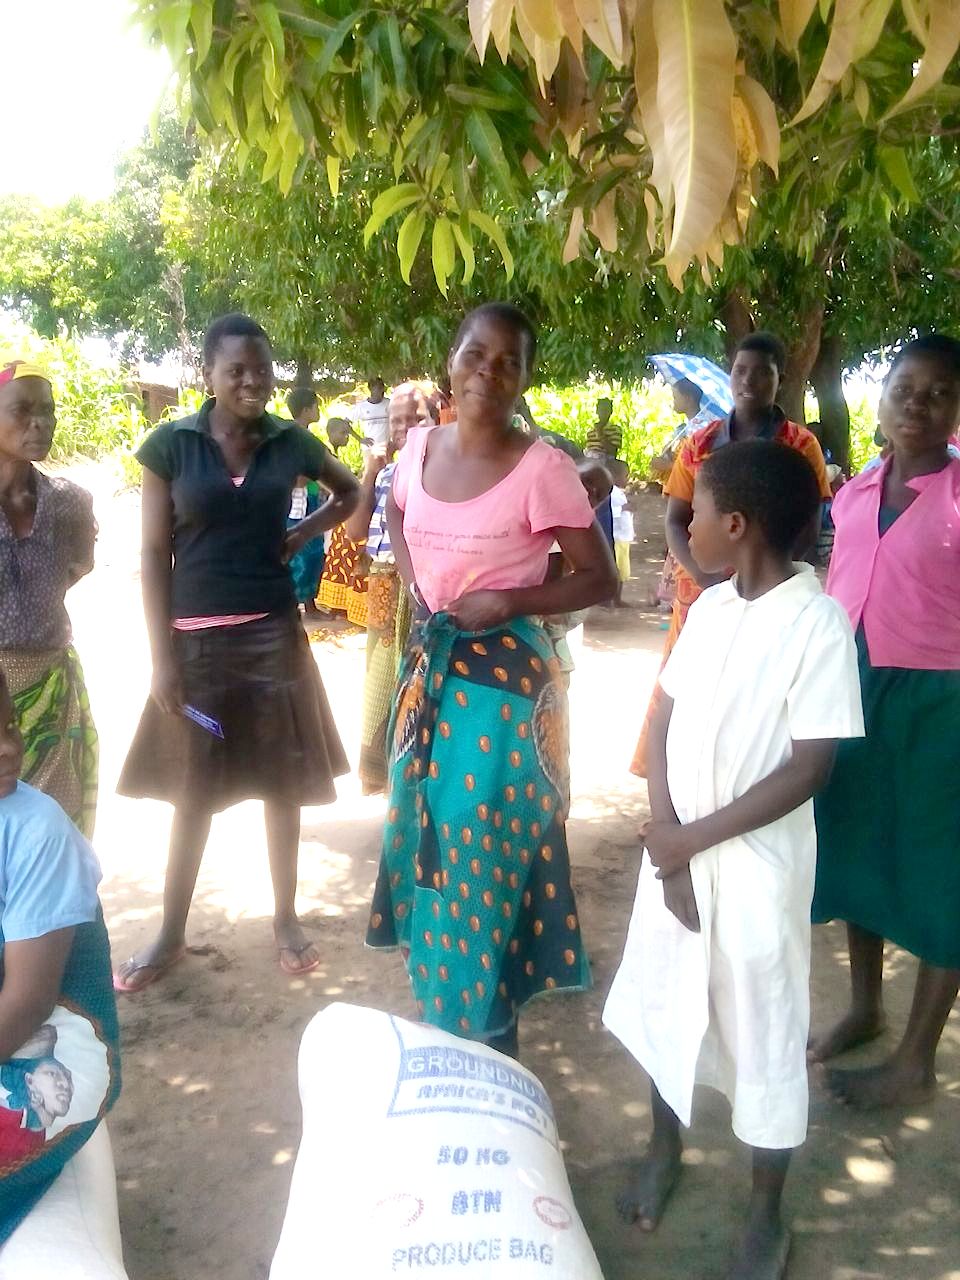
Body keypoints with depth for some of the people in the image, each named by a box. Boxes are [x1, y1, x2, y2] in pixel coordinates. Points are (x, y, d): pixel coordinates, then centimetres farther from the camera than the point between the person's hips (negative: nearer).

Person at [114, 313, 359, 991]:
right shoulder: (171, 444, -3)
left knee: (283, 781, 9)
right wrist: (162, 657, -9)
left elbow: (350, 491, 21)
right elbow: (155, 555, -4)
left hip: (274, 634, 1)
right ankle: (171, 932, 23)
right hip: (197, 637, -1)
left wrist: (302, 534, 2)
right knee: (192, 789, 8)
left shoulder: (292, 441, 2)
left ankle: (286, 919, 25)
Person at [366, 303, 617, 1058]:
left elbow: (601, 579, -9)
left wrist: (510, 602, -19)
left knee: (487, 863, 3)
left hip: (502, 681, -6)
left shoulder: (543, 468, -15)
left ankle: (490, 1040, 25)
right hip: (429, 669, 7)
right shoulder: (420, 448, 3)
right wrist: (415, 584, 8)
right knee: (427, 846, 18)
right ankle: (440, 1016, 41)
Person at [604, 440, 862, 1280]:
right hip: (675, 849, 6)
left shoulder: (818, 622, -17)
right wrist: (664, 834, -9)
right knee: (665, 1003, 19)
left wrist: (694, 838, -15)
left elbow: (809, 770, -19)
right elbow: (666, 722, 4)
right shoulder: (710, 608, 3)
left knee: (763, 1033, 9)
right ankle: (666, 1150, 44)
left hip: (757, 865, -6)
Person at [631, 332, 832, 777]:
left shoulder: (801, 445, 3)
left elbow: (808, 529, -1)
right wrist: (707, 577, -12)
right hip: (698, 595, 3)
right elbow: (674, 522, 4)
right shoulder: (699, 444, 10)